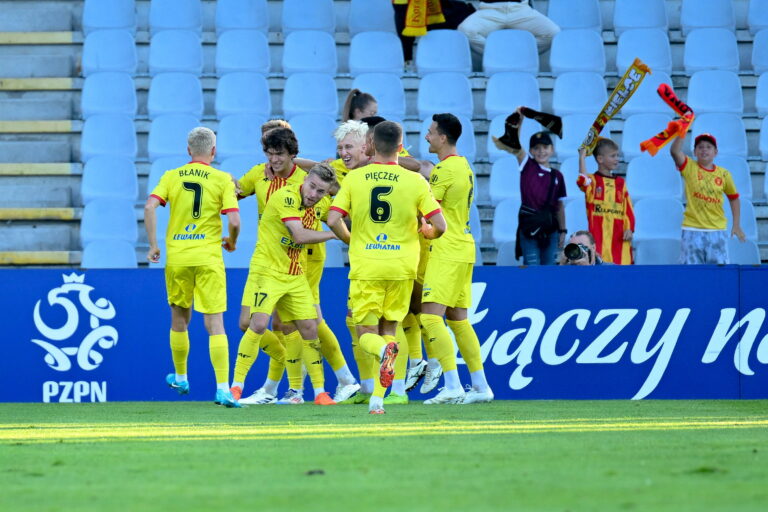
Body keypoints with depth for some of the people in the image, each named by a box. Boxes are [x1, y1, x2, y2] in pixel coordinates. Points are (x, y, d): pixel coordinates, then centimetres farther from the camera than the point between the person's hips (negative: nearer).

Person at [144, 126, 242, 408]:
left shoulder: (171, 177, 6)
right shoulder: (222, 179, -1)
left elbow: (150, 207, -7)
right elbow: (234, 221, -9)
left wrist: (153, 245, 1)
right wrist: (232, 242, 11)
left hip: (176, 257, 2)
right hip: (208, 257, -2)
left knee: (179, 319, 20)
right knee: (214, 323, -4)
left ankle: (180, 378, 34)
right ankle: (223, 388, -13)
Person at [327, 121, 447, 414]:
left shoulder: (354, 178, -1)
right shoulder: (415, 181, -2)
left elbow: (333, 220, -7)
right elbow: (440, 226, -3)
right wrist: (427, 233, 20)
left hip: (365, 266, -1)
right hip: (401, 267, 1)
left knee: (366, 332, 7)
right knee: (389, 330, 15)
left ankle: (384, 351, -29)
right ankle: (377, 399, 6)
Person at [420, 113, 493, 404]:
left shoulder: (445, 169, -14)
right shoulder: (463, 166, 15)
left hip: (447, 252, -10)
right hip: (463, 250, 10)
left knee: (430, 316, -14)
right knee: (457, 319, 13)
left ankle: (452, 386, -21)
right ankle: (481, 387, 14)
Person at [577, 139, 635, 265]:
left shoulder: (620, 182, 14)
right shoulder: (593, 180, 2)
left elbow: (628, 207, 11)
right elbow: (582, 181, -23)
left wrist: (629, 228, 0)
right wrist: (582, 157, -19)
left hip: (619, 237, 4)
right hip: (599, 236, -4)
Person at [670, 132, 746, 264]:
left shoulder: (724, 174, 5)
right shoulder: (690, 167, 0)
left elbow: (733, 198, 16)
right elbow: (674, 151, -16)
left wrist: (736, 225, 11)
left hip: (717, 231, 2)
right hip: (693, 230, -2)